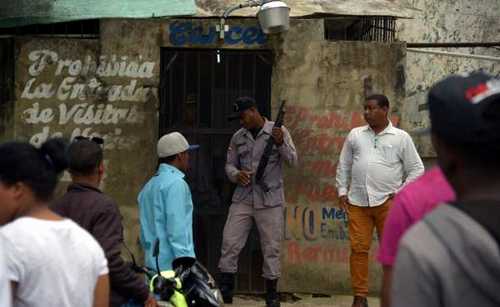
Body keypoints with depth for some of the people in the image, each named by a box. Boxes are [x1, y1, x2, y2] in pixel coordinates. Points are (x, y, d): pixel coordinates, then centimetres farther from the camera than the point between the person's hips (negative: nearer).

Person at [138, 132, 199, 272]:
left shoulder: (148, 186, 18)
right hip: (173, 265, -9)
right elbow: (177, 227, -17)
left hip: (153, 262, 9)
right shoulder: (176, 183, -9)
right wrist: (185, 260, -19)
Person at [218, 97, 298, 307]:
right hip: (242, 198, 3)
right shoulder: (238, 137, 8)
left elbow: (293, 160, -7)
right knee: (230, 242, -3)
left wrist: (280, 144, -25)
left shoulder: (278, 131, -2)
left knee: (271, 248, 2)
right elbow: (230, 165, 12)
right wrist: (236, 175, -10)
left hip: (270, 200, -3)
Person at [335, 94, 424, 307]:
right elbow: (343, 165, 17)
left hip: (387, 202, -2)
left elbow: (416, 169, 5)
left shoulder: (401, 137, 3)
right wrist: (342, 191, 8)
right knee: (358, 249, 1)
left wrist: (401, 192, -4)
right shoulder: (355, 135, 11)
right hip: (357, 202, 2)